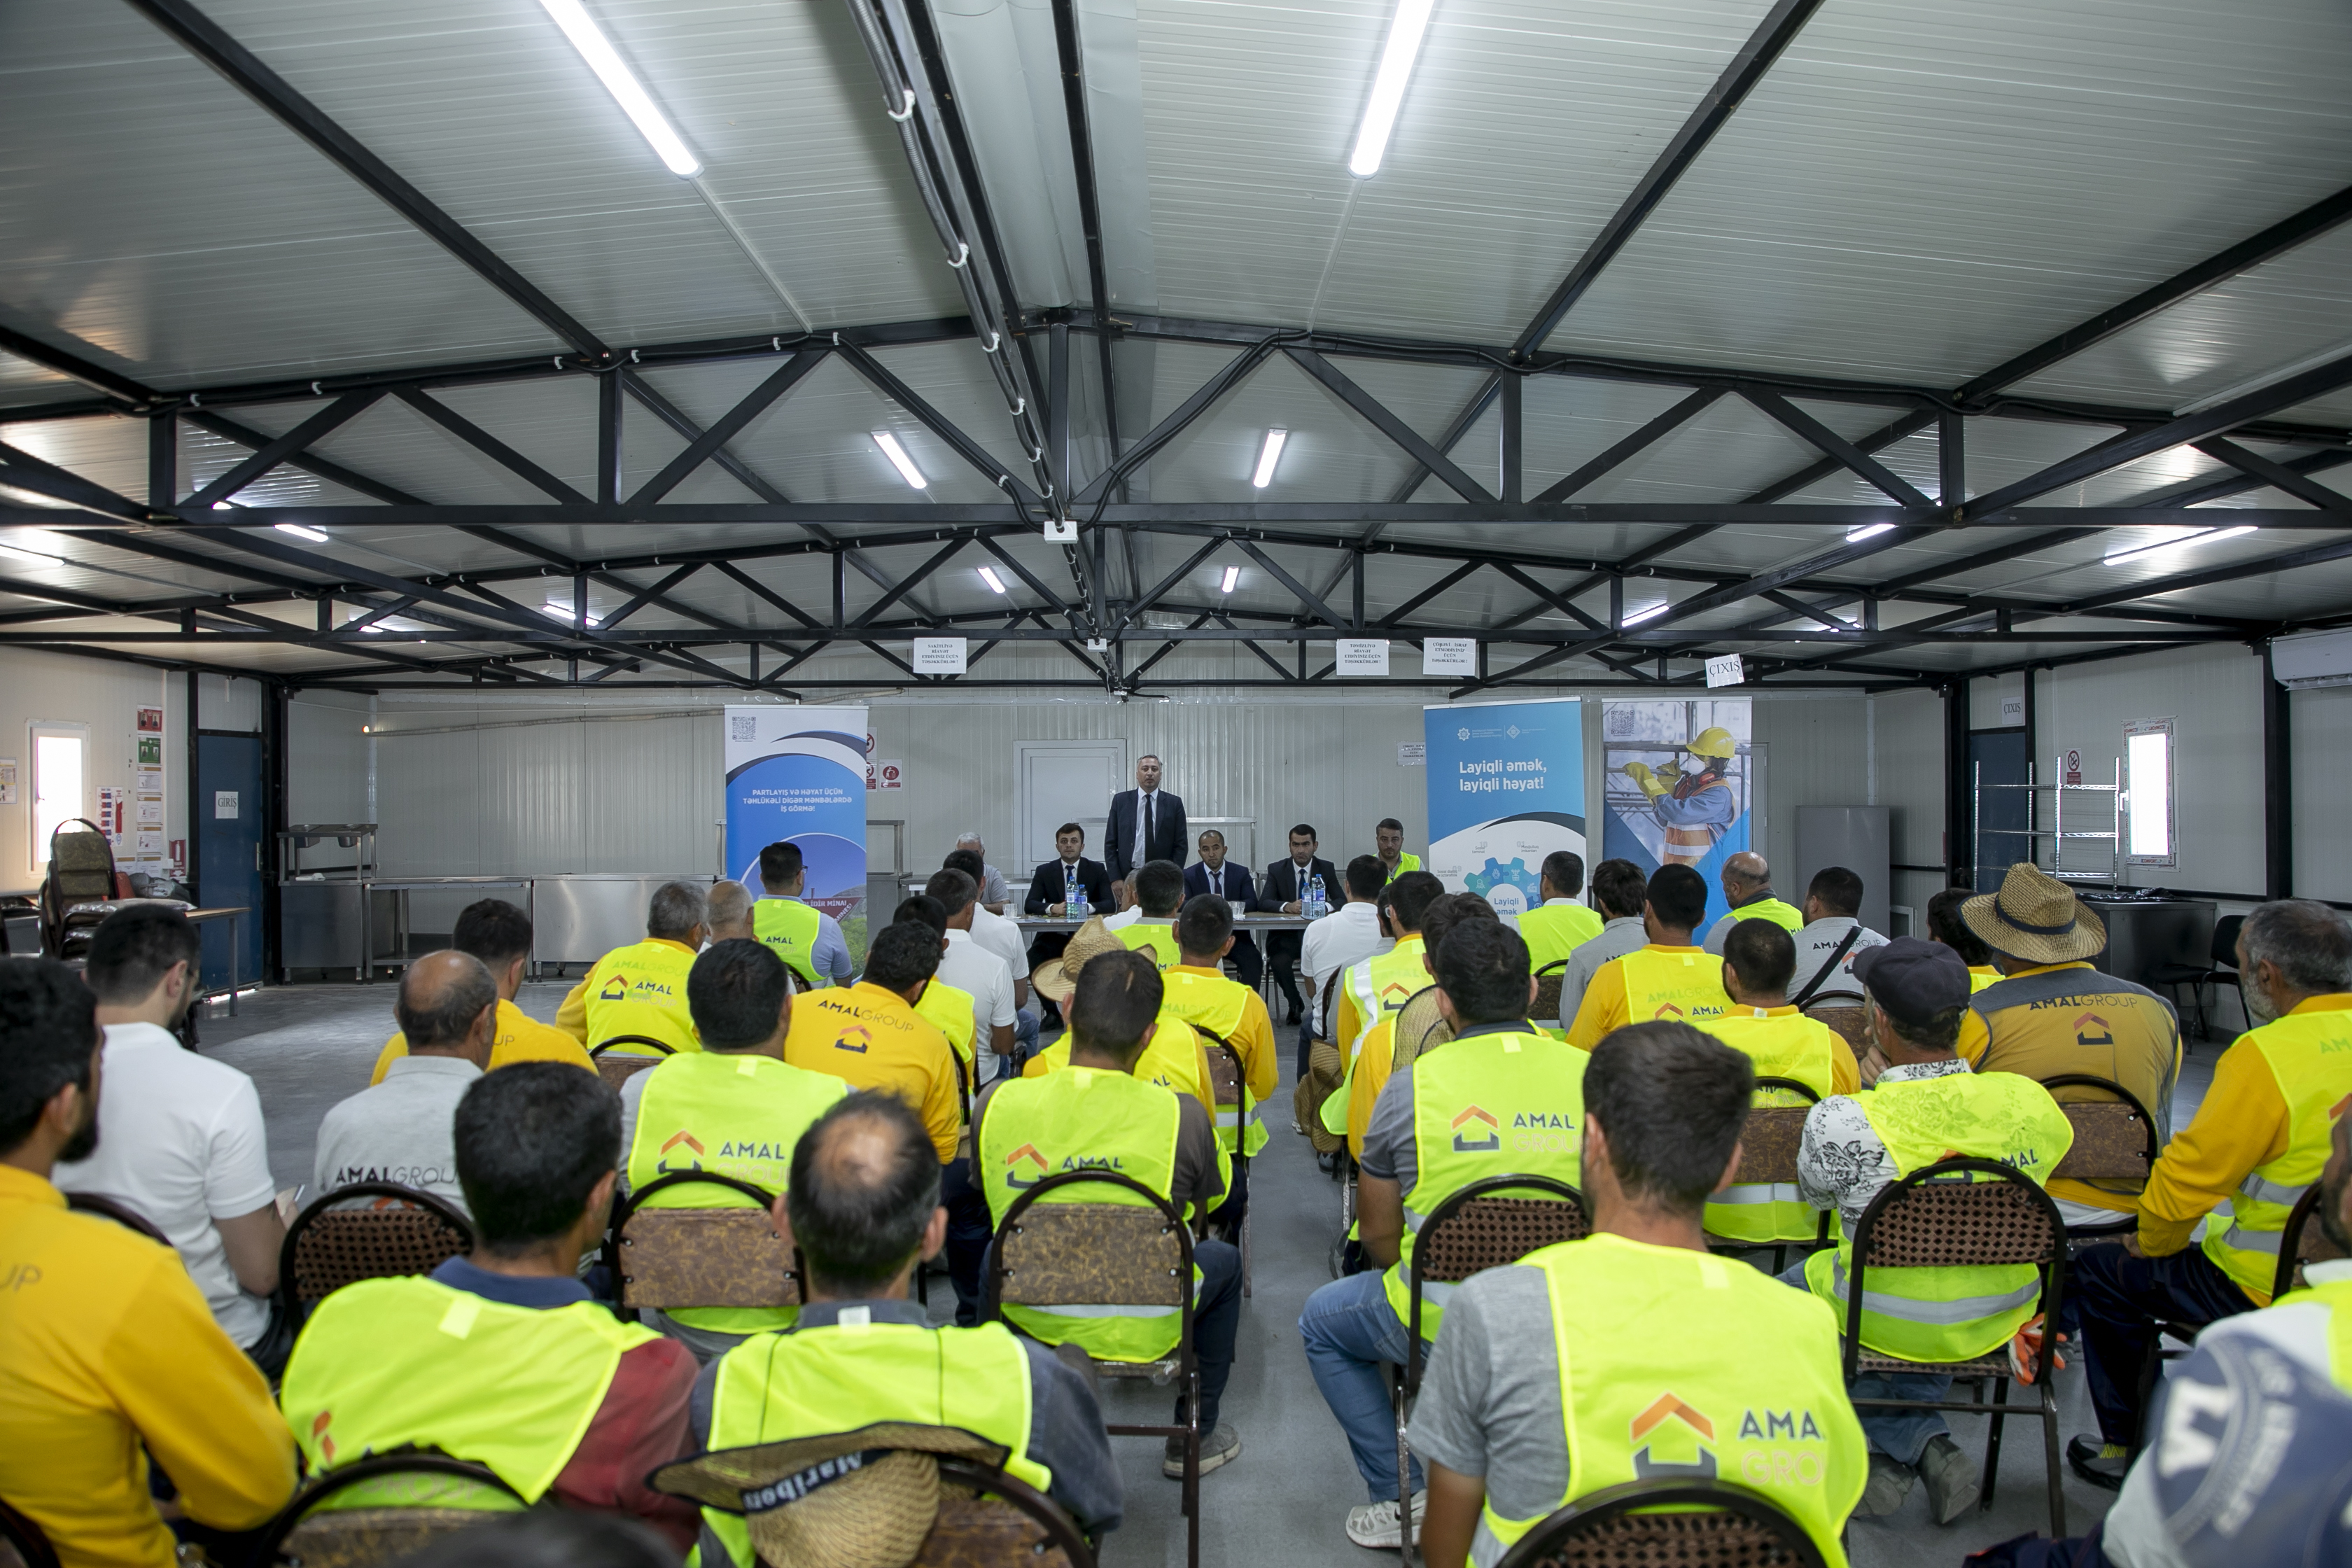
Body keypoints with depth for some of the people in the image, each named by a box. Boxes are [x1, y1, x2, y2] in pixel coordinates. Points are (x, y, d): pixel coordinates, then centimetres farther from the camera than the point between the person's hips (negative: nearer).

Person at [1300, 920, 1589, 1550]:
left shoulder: (1413, 1086, -17)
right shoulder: (1591, 1075, -8)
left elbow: (1377, 1234, -5)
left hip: (1443, 1329, -4)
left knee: (1322, 1322, 25)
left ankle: (1402, 1495, 19)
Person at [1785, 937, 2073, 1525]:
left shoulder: (1842, 1122, -29)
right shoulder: (2027, 1101, -18)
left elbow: (1813, 1193, -7)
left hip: (1892, 1322, -4)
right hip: (2003, 1317, 4)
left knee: (1786, 1290, 25)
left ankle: (1888, 1452, 20)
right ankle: (1924, 1446, 25)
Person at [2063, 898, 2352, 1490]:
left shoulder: (2266, 1055, -23)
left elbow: (2189, 1176, -17)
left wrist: (2150, 1243, 2)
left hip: (2271, 1288, -8)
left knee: (2102, 1273, 9)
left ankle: (2125, 1447, 23)